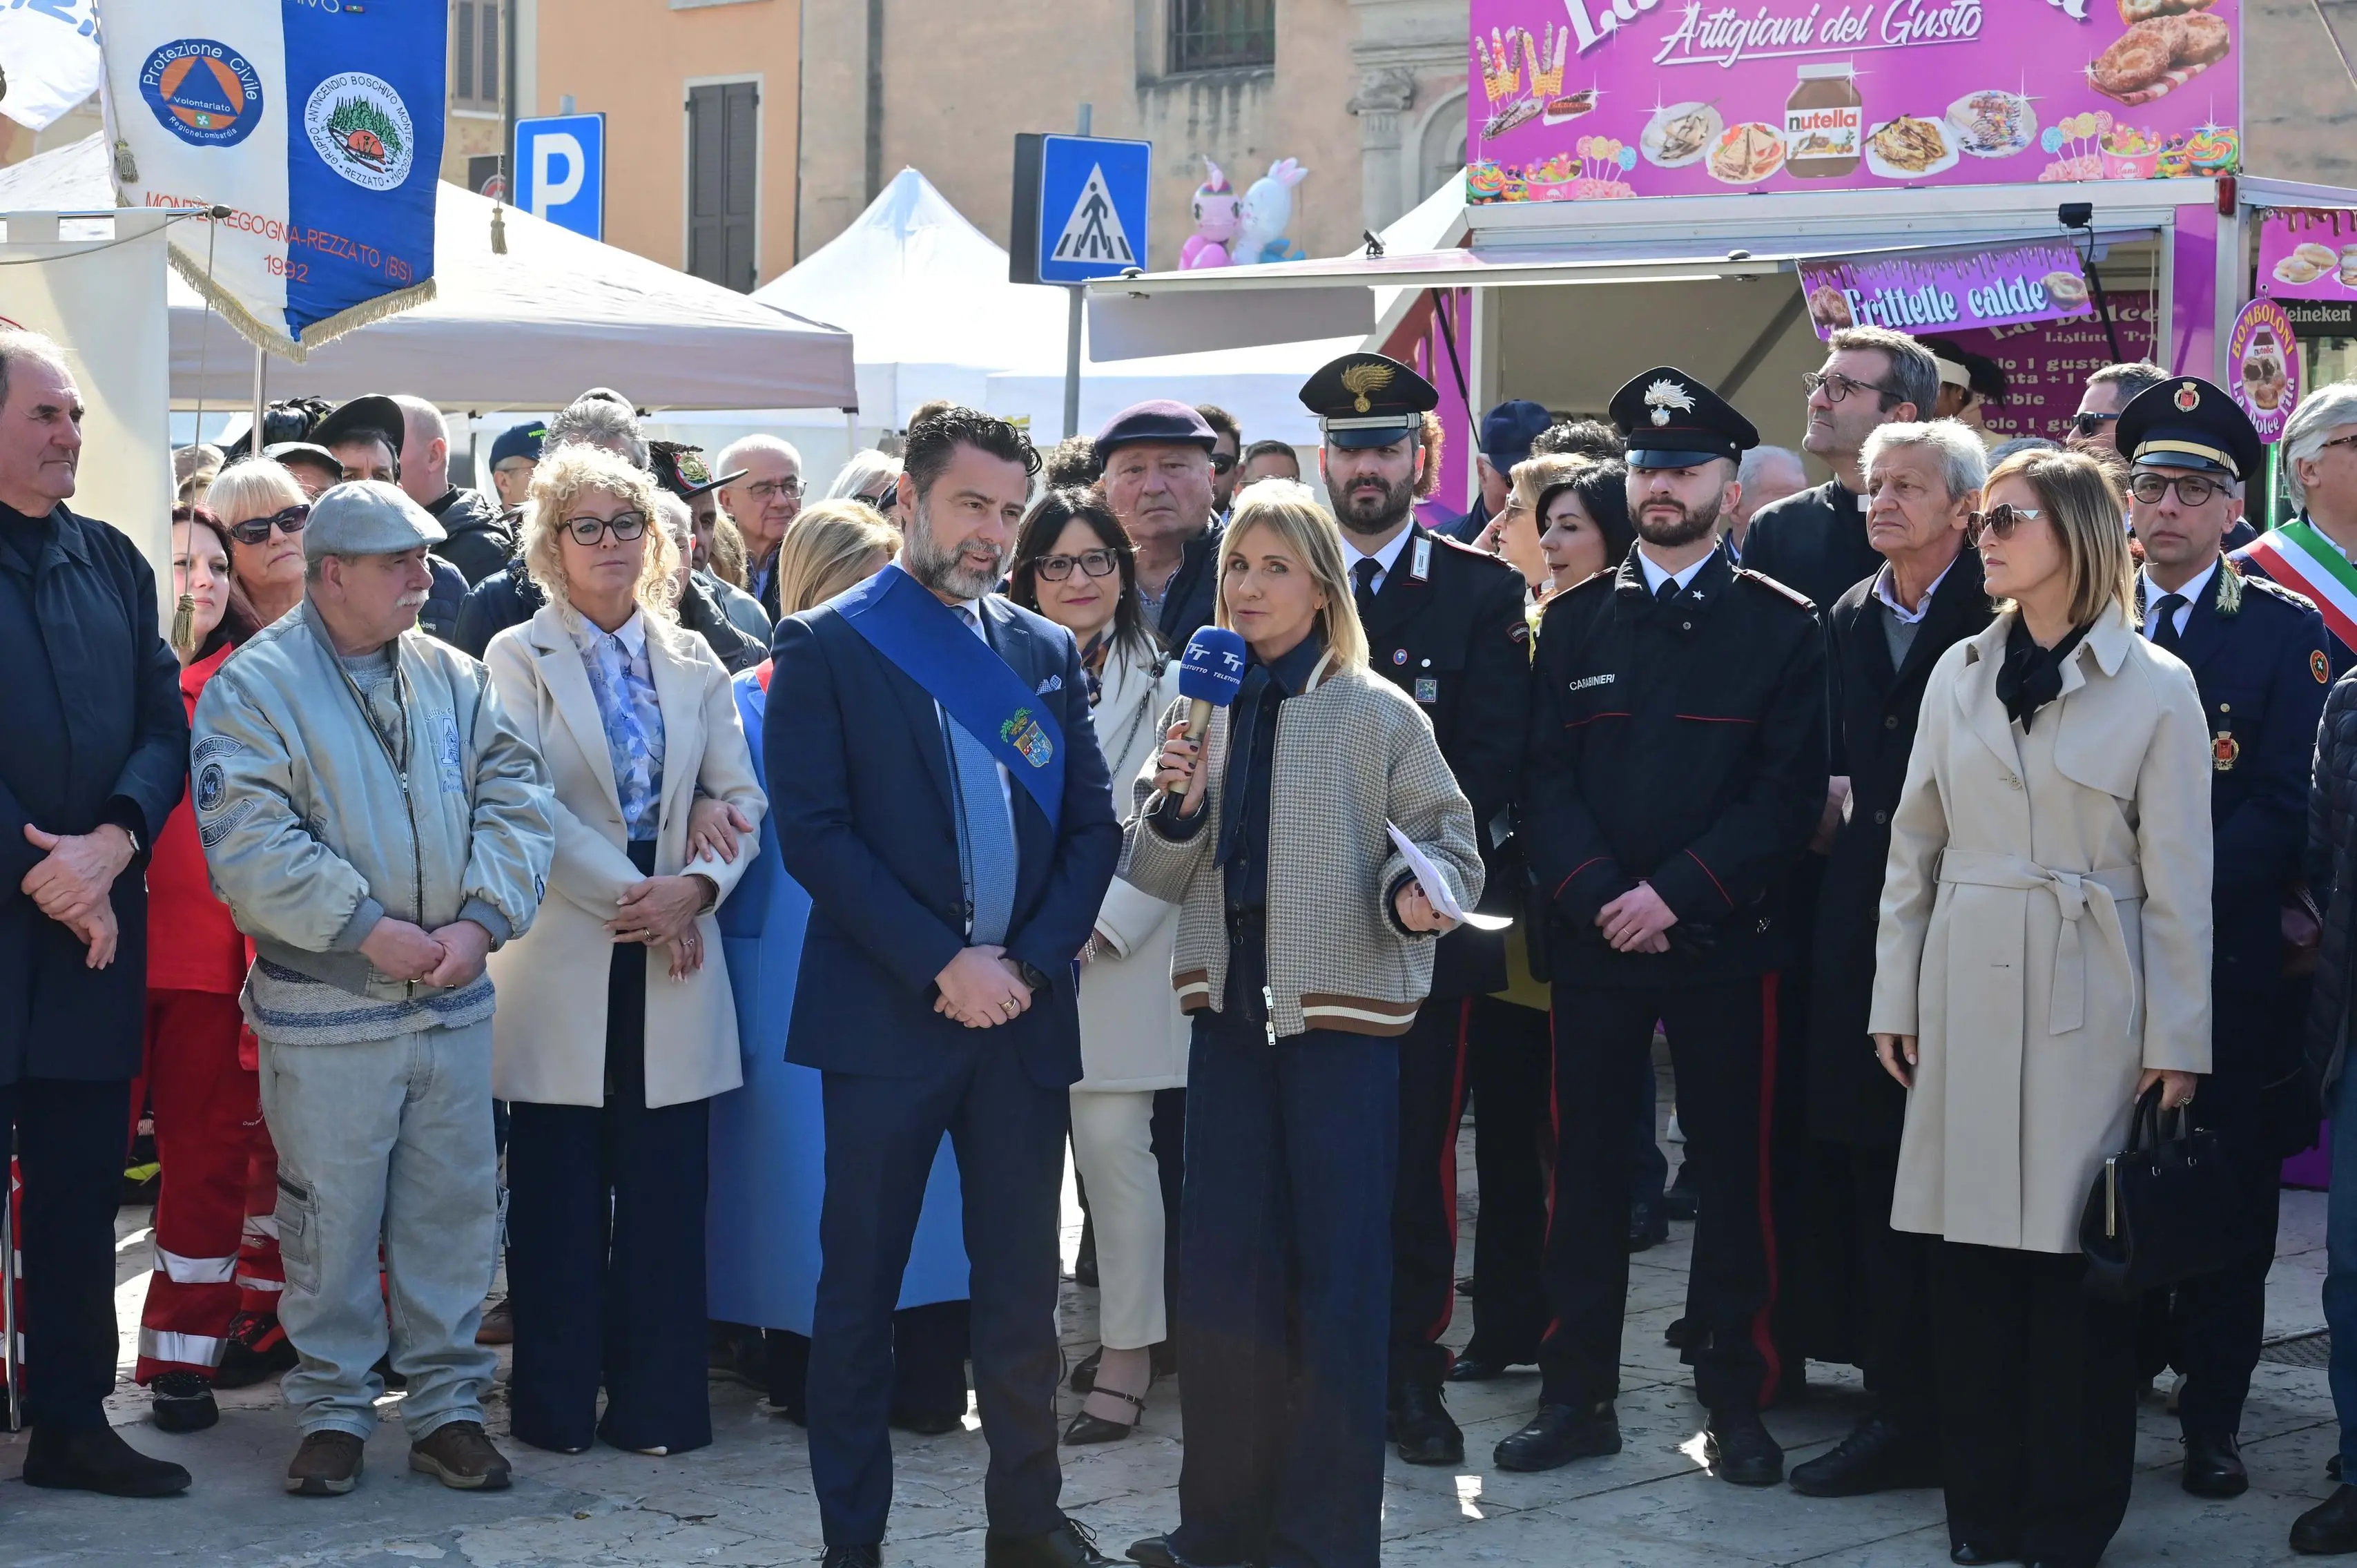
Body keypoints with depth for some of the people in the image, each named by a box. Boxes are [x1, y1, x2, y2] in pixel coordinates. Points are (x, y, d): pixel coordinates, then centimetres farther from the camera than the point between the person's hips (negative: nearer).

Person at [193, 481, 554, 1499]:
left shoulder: (454, 680, 10)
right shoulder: (254, 687, -6)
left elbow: (515, 800, 4)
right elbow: (250, 843, -16)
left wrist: (481, 920, -10)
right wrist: (369, 929, -18)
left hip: (454, 998, 4)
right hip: (324, 1012, -4)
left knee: (455, 1212, 9)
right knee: (331, 1220, 3)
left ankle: (446, 1404, 20)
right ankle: (331, 1412, 17)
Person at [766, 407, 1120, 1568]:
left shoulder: (1047, 653, 12)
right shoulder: (826, 646, -1)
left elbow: (1094, 825, 10)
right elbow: (813, 830, -9)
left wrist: (1029, 962, -5)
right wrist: (941, 964, -14)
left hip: (1024, 1009, 4)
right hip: (886, 1012, -4)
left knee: (1022, 1283, 8)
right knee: (861, 1286, 2)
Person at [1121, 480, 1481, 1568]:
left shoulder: (1379, 714, -4)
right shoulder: (1201, 706, 8)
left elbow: (1453, 846, -1)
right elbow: (1160, 879, 9)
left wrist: (1420, 889, -22)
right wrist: (1177, 804, -10)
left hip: (1343, 1016, -4)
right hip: (1231, 1008, 4)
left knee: (1338, 1275, 1)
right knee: (1219, 1272, 8)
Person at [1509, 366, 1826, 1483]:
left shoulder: (1782, 627, 2)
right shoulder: (1574, 621, 10)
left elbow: (1789, 792, -6)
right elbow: (1545, 781, 4)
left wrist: (1677, 893, -14)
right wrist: (1598, 897, -11)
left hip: (1725, 940, -2)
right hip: (1590, 937, 2)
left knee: (1733, 1171, 3)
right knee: (1586, 1168, 5)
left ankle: (1736, 1399, 13)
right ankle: (1576, 1394, 13)